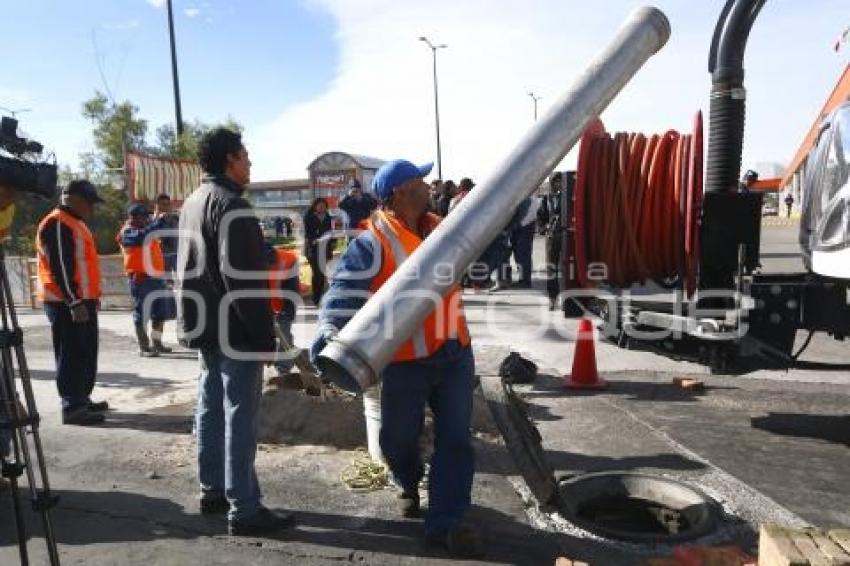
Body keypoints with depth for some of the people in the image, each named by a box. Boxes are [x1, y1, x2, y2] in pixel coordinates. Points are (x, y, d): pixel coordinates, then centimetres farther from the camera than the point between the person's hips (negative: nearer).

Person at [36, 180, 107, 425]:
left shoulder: (75, 223, 19)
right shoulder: (57, 224, -14)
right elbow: (60, 267, -21)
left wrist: (91, 296, 23)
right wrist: (74, 302, -23)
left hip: (82, 300, 10)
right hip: (66, 303, -10)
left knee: (86, 353, 14)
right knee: (71, 355, -7)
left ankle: (82, 399, 24)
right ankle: (72, 407, -2)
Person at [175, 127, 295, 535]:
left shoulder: (193, 202, 16)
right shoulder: (231, 205, -16)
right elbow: (242, 277, -23)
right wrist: (264, 333, -19)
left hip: (205, 326, 10)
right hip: (234, 331, -10)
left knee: (211, 407, 16)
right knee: (239, 416, -5)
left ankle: (212, 490, 28)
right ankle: (244, 510, 2)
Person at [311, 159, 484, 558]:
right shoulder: (373, 243, -14)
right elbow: (344, 292, -21)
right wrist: (329, 334, -36)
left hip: (455, 353, 5)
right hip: (405, 360, -4)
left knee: (455, 439, 6)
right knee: (398, 438, 14)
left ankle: (444, 522, 17)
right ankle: (409, 485, 47)